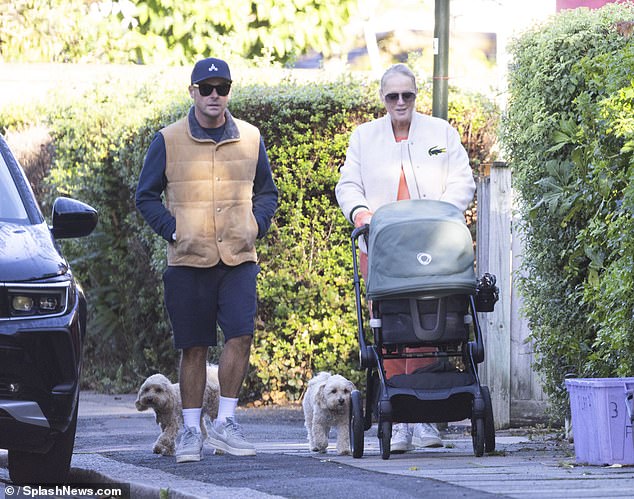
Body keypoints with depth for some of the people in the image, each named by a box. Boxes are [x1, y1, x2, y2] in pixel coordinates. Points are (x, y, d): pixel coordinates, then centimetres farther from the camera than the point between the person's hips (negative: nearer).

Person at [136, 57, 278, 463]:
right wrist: (173, 229, -6)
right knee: (194, 347, 2)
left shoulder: (250, 139, 9)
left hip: (239, 261, 1)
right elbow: (147, 196, 7)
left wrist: (257, 224, 3)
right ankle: (191, 430, 11)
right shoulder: (168, 141, 2)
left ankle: (225, 422, 0)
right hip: (188, 261, -1)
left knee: (241, 336, -12)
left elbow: (267, 191, 20)